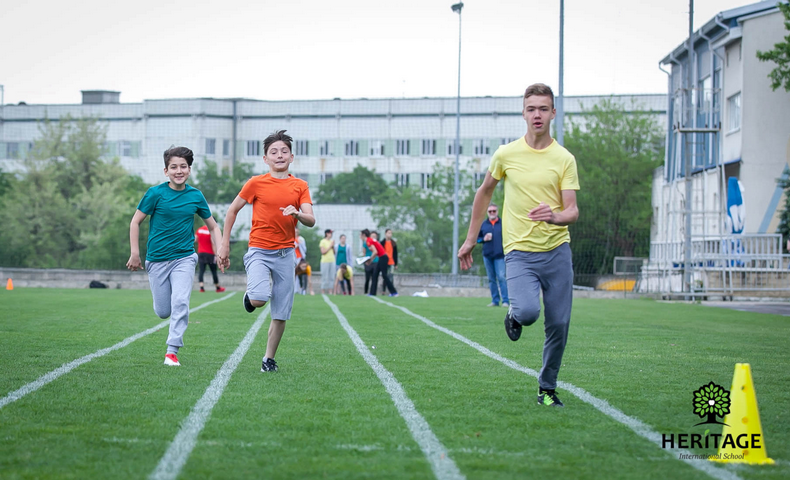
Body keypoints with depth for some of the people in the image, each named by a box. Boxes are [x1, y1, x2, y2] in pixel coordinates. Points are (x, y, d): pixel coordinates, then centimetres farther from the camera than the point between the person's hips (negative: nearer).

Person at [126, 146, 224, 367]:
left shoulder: (195, 196, 1)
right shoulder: (156, 193, -6)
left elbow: (213, 226, 13)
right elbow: (135, 222, 0)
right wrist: (135, 254, -4)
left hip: (184, 258, 0)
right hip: (157, 259, 0)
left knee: (180, 302, -19)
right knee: (163, 311, 2)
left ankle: (172, 351, -12)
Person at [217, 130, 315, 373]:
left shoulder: (300, 186, 4)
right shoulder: (256, 183, -2)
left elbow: (311, 221, -3)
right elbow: (233, 210, 8)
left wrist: (297, 213, -26)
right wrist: (224, 244, 4)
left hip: (285, 254, 3)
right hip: (259, 251, -2)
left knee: (281, 314, 2)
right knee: (260, 299, -26)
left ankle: (269, 359, 18)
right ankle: (250, 295, 11)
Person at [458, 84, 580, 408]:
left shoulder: (564, 159, 1)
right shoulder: (506, 154, 2)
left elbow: (572, 211, -5)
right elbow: (484, 192, 17)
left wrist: (556, 216, -29)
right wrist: (470, 240, 18)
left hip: (557, 251, 1)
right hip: (519, 252, -1)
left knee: (559, 325, 0)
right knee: (528, 311, -25)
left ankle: (547, 388, 20)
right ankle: (514, 317, 13)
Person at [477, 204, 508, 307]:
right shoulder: (483, 225, 12)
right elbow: (476, 238, 16)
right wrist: (484, 239, -5)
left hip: (500, 256, -3)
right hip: (487, 256, 4)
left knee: (501, 277, -13)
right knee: (491, 279, 6)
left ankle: (506, 301, -12)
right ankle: (495, 301, 11)